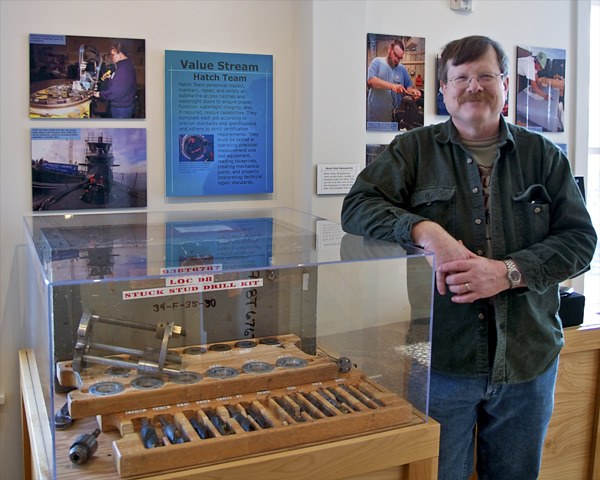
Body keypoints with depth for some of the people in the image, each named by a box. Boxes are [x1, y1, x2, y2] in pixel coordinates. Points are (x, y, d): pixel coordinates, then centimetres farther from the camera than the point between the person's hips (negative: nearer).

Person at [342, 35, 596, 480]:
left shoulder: (544, 156, 6)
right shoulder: (413, 151, 3)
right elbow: (358, 206, -9)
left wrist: (507, 272, -17)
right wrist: (427, 231, -27)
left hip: (528, 360, 3)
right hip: (441, 360, -2)